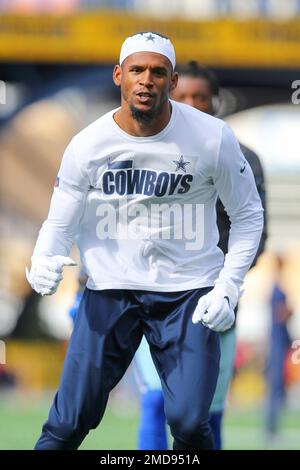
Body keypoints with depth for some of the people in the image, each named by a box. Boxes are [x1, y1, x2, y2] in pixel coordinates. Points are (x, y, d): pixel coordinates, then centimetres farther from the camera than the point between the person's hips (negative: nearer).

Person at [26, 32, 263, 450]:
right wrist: (44, 263, -20)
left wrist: (227, 287, -5)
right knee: (69, 422, -6)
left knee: (189, 424, -11)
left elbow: (248, 214, 5)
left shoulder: (213, 138, -6)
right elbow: (60, 223, 3)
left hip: (189, 290, 0)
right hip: (110, 287, 1)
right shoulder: (88, 144, -5)